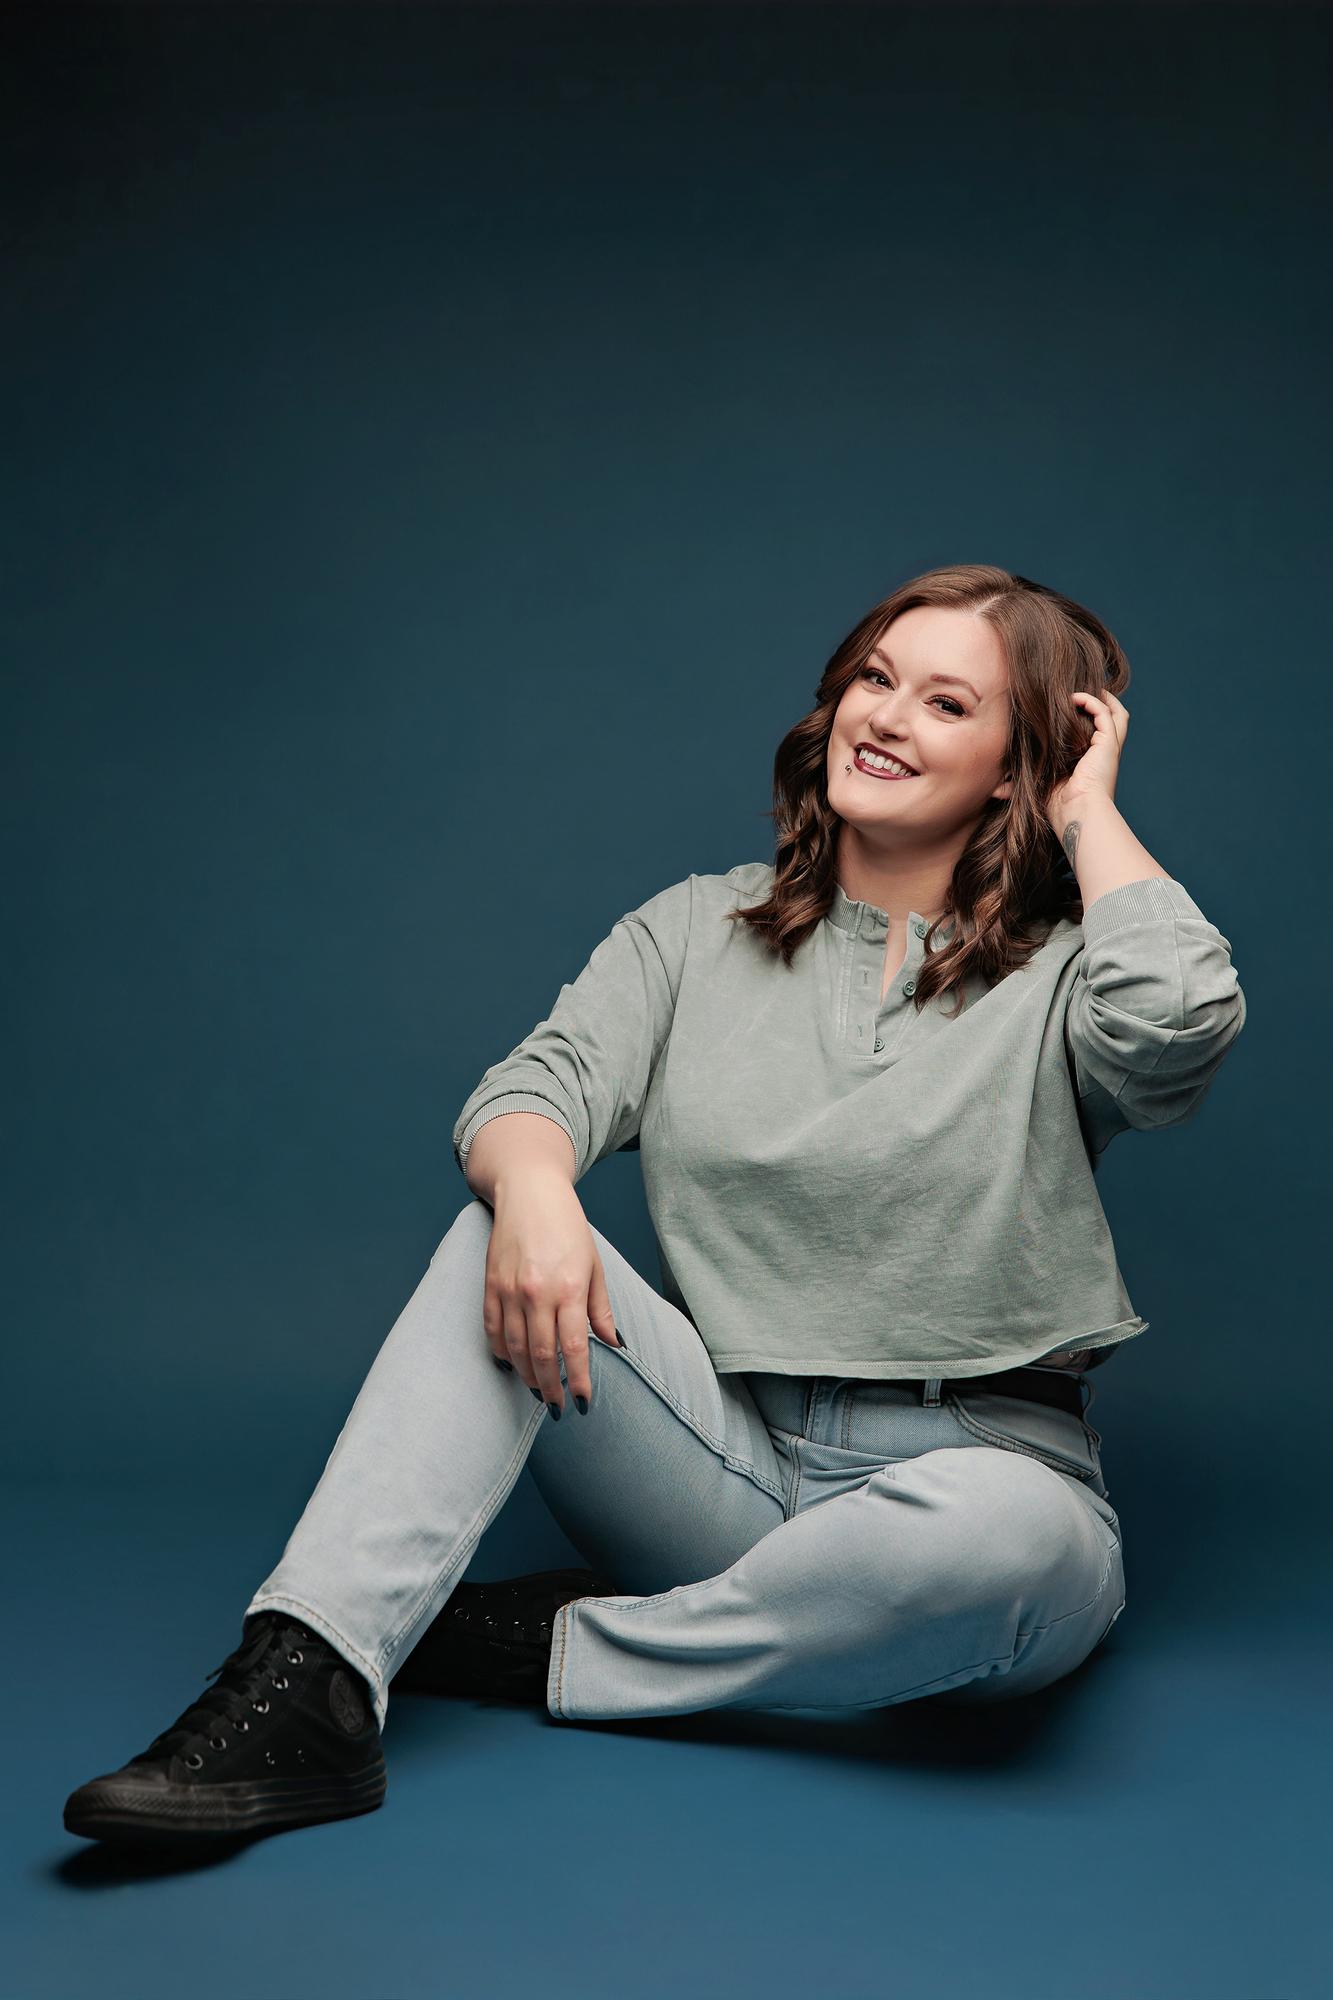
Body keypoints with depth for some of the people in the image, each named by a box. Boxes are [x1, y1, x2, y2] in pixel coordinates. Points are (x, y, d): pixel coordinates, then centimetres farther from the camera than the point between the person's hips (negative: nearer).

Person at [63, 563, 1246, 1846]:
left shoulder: (1058, 975, 1)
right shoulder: (697, 933, 10)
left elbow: (1181, 1017, -23)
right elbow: (542, 1081, -6)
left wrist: (1088, 811, -7)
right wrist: (529, 1182, -30)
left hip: (980, 1470, -2)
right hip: (732, 1468, 2)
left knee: (998, 1535, -38)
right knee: (506, 1241, -21)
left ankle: (554, 1651, -16)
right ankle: (303, 1691, -30)